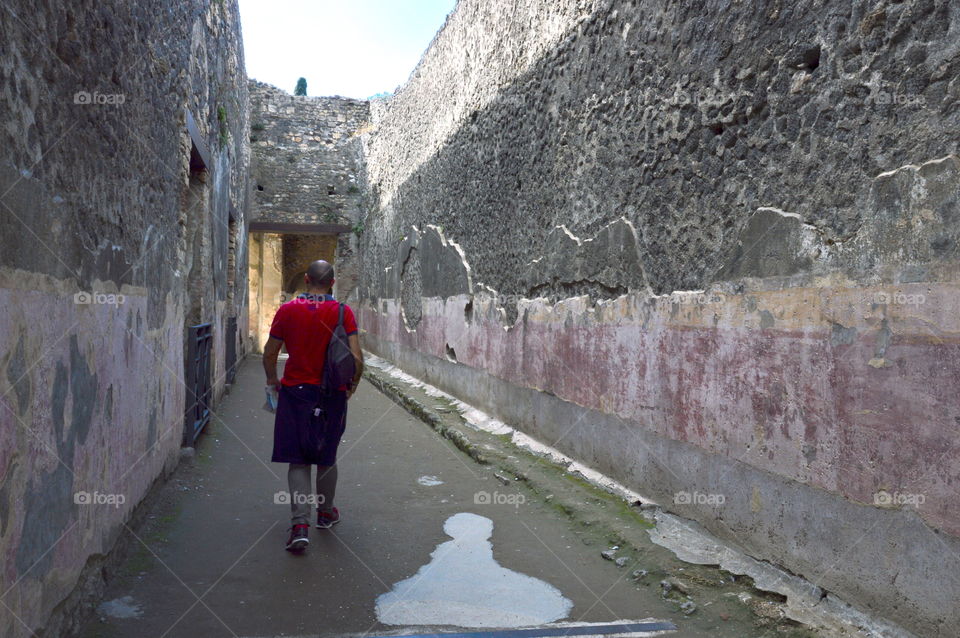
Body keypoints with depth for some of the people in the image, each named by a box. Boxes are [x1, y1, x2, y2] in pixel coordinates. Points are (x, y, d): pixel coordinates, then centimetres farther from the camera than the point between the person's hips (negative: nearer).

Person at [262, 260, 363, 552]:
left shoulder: (287, 310, -4)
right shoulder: (343, 312, -7)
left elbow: (269, 353, 0)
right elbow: (356, 357, -12)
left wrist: (272, 380, 19)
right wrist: (354, 383, 7)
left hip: (295, 391, 0)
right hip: (332, 395, 1)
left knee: (298, 461, 4)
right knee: (327, 457, 18)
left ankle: (301, 524, -8)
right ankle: (326, 513, 34)